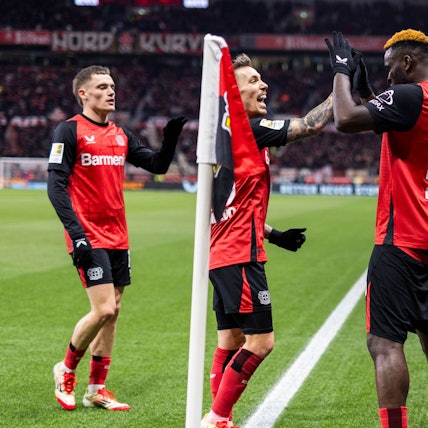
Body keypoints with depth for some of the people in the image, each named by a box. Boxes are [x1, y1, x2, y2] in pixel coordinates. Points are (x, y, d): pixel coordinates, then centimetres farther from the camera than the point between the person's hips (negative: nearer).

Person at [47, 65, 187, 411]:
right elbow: (56, 185, -12)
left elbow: (158, 165, 16)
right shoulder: (70, 131, -7)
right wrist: (76, 232, -21)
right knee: (104, 309, -14)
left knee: (113, 312, 7)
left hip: (117, 237, 7)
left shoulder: (121, 135, 13)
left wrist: (171, 136, -3)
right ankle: (66, 370, 8)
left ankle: (97, 389, 15)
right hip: (89, 237, -7)